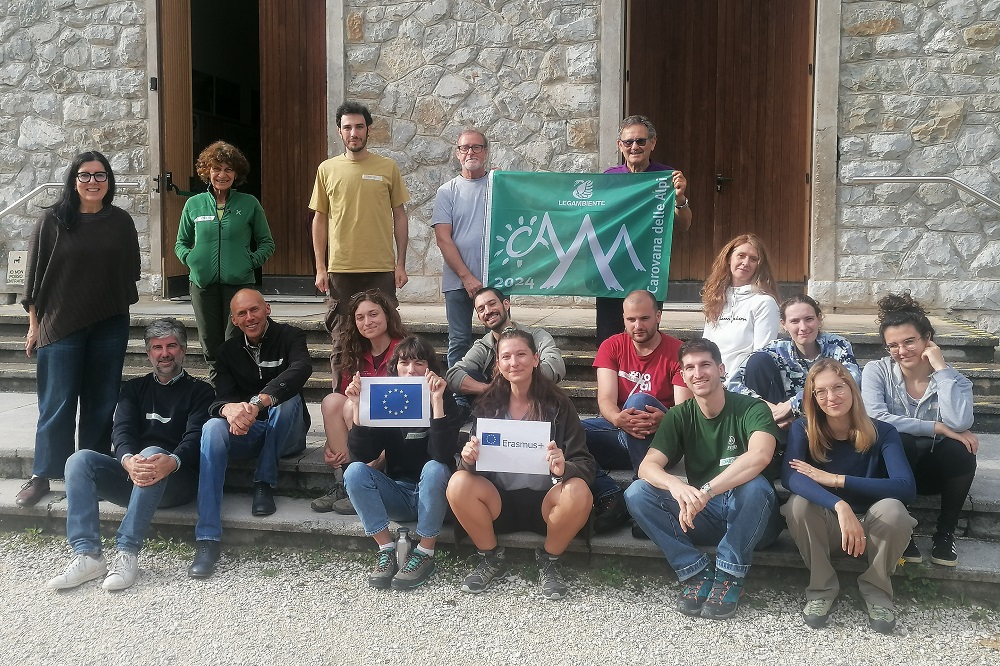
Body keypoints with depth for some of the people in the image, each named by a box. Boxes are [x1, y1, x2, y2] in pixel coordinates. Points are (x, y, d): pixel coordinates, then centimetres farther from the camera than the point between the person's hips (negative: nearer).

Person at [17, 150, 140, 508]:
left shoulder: (121, 221, 4)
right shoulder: (53, 221, -2)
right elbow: (35, 274, 0)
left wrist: (121, 310, 11)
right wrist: (34, 325, -1)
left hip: (110, 327, 2)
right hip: (60, 326, -2)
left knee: (101, 404, 8)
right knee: (57, 404, 1)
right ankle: (42, 475, 13)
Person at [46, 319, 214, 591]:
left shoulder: (199, 391, 10)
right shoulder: (134, 388, 22)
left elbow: (195, 437, -7)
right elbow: (122, 430, 4)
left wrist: (171, 462, -32)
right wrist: (128, 460, -22)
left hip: (177, 481, -4)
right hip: (131, 475, 4)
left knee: (152, 453, -35)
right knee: (80, 459, -20)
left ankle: (126, 553, -35)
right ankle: (87, 555, -28)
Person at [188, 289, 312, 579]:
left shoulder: (289, 336, -5)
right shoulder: (228, 352, 7)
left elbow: (301, 368, -28)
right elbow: (222, 397, -6)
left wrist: (258, 402, -44)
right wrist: (228, 409, -35)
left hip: (286, 435, -2)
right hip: (247, 433, 3)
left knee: (288, 398, -33)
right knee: (212, 428, -29)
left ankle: (264, 484, -17)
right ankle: (207, 539, -35)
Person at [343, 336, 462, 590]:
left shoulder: (444, 401, -10)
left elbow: (443, 455, -27)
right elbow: (362, 456, -11)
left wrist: (437, 402, -35)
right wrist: (357, 409, -23)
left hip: (432, 496, -3)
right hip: (397, 494, 3)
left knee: (435, 468, -33)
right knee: (355, 471, -20)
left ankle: (424, 554, -19)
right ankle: (386, 550, -15)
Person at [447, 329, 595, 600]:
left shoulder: (557, 404, -5)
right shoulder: (489, 405, 1)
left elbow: (585, 465, -9)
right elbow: (472, 465, 0)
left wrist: (564, 468, -32)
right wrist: (468, 460, -25)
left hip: (544, 502, -1)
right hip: (500, 502, 2)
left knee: (579, 492, -31)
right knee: (458, 483, -25)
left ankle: (548, 560, -1)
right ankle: (491, 558, 1)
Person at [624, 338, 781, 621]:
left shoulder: (751, 409, -12)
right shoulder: (679, 416, -1)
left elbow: (760, 455, -33)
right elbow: (647, 466, -14)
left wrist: (705, 491, -43)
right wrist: (676, 486, -37)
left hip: (750, 521, -3)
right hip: (701, 518, 3)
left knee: (755, 485, -36)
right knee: (637, 493, -17)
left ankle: (729, 576, -17)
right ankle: (697, 572, -12)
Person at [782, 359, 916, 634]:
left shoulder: (882, 432, -10)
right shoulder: (803, 430, -10)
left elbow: (906, 487, -25)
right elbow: (790, 477, -29)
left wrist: (836, 480, -29)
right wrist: (840, 506, -45)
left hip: (871, 531, 0)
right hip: (826, 530, 0)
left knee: (892, 509, -32)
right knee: (799, 503, -30)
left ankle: (876, 589, -4)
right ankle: (822, 587, -8)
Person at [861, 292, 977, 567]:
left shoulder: (954, 379, -6)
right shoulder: (876, 371, -8)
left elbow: (959, 423, -28)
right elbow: (877, 419, -25)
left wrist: (940, 368, -22)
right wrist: (937, 428, -26)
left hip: (937, 469, 2)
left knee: (960, 449, -31)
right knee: (898, 440, -34)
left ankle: (945, 532, -8)